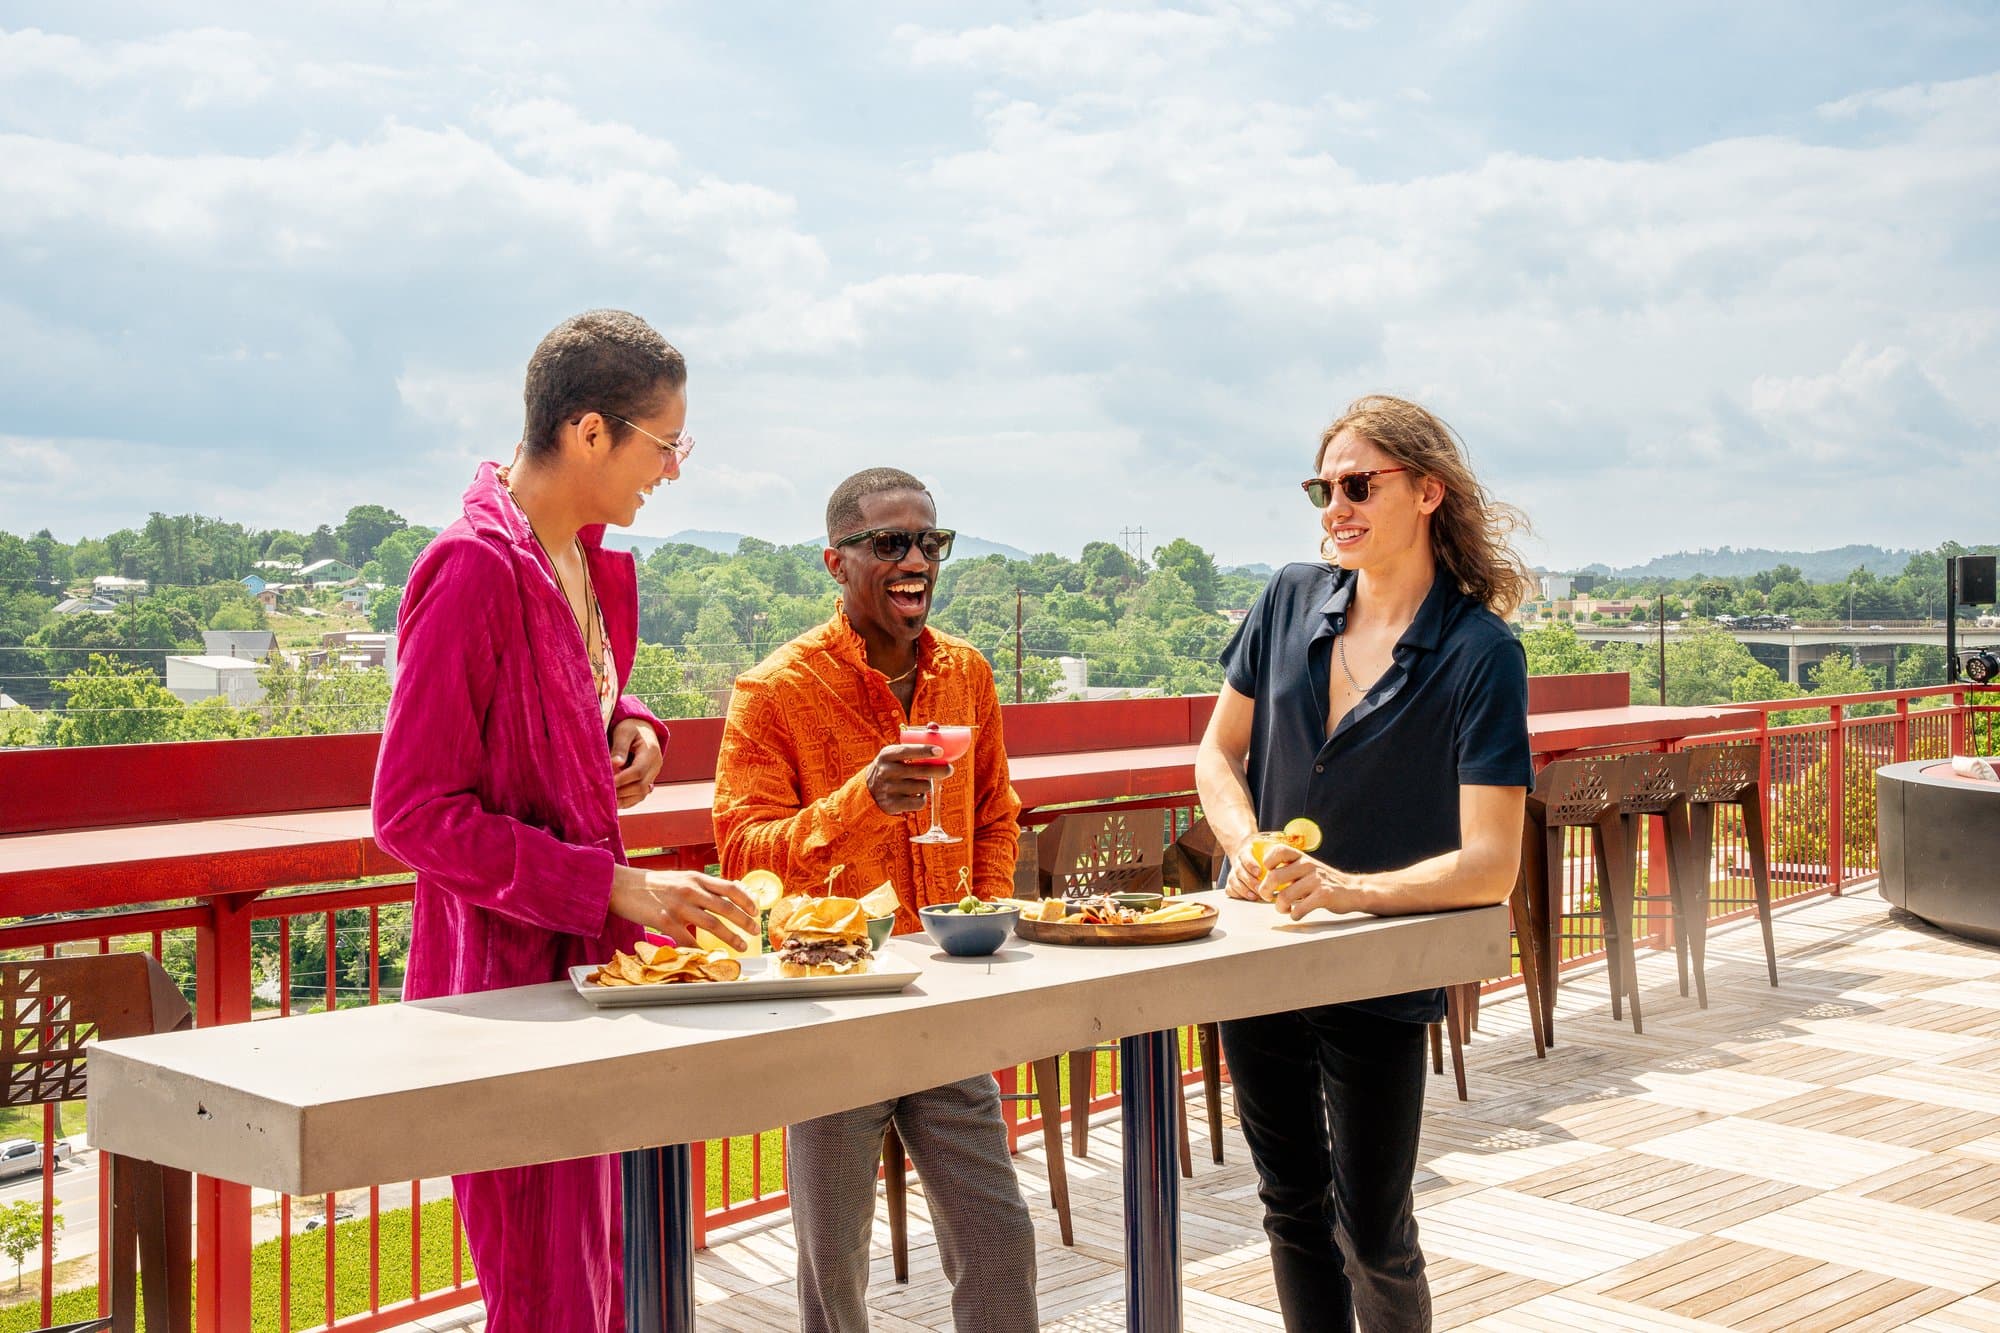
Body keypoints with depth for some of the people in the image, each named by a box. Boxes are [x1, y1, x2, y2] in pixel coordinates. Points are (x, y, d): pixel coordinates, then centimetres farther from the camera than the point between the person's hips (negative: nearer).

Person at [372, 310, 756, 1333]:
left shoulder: (592, 563, 11)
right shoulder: (473, 568, -17)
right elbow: (413, 813, -18)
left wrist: (627, 726, 4)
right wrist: (617, 886, -22)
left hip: (587, 962, 9)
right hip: (509, 975, -9)